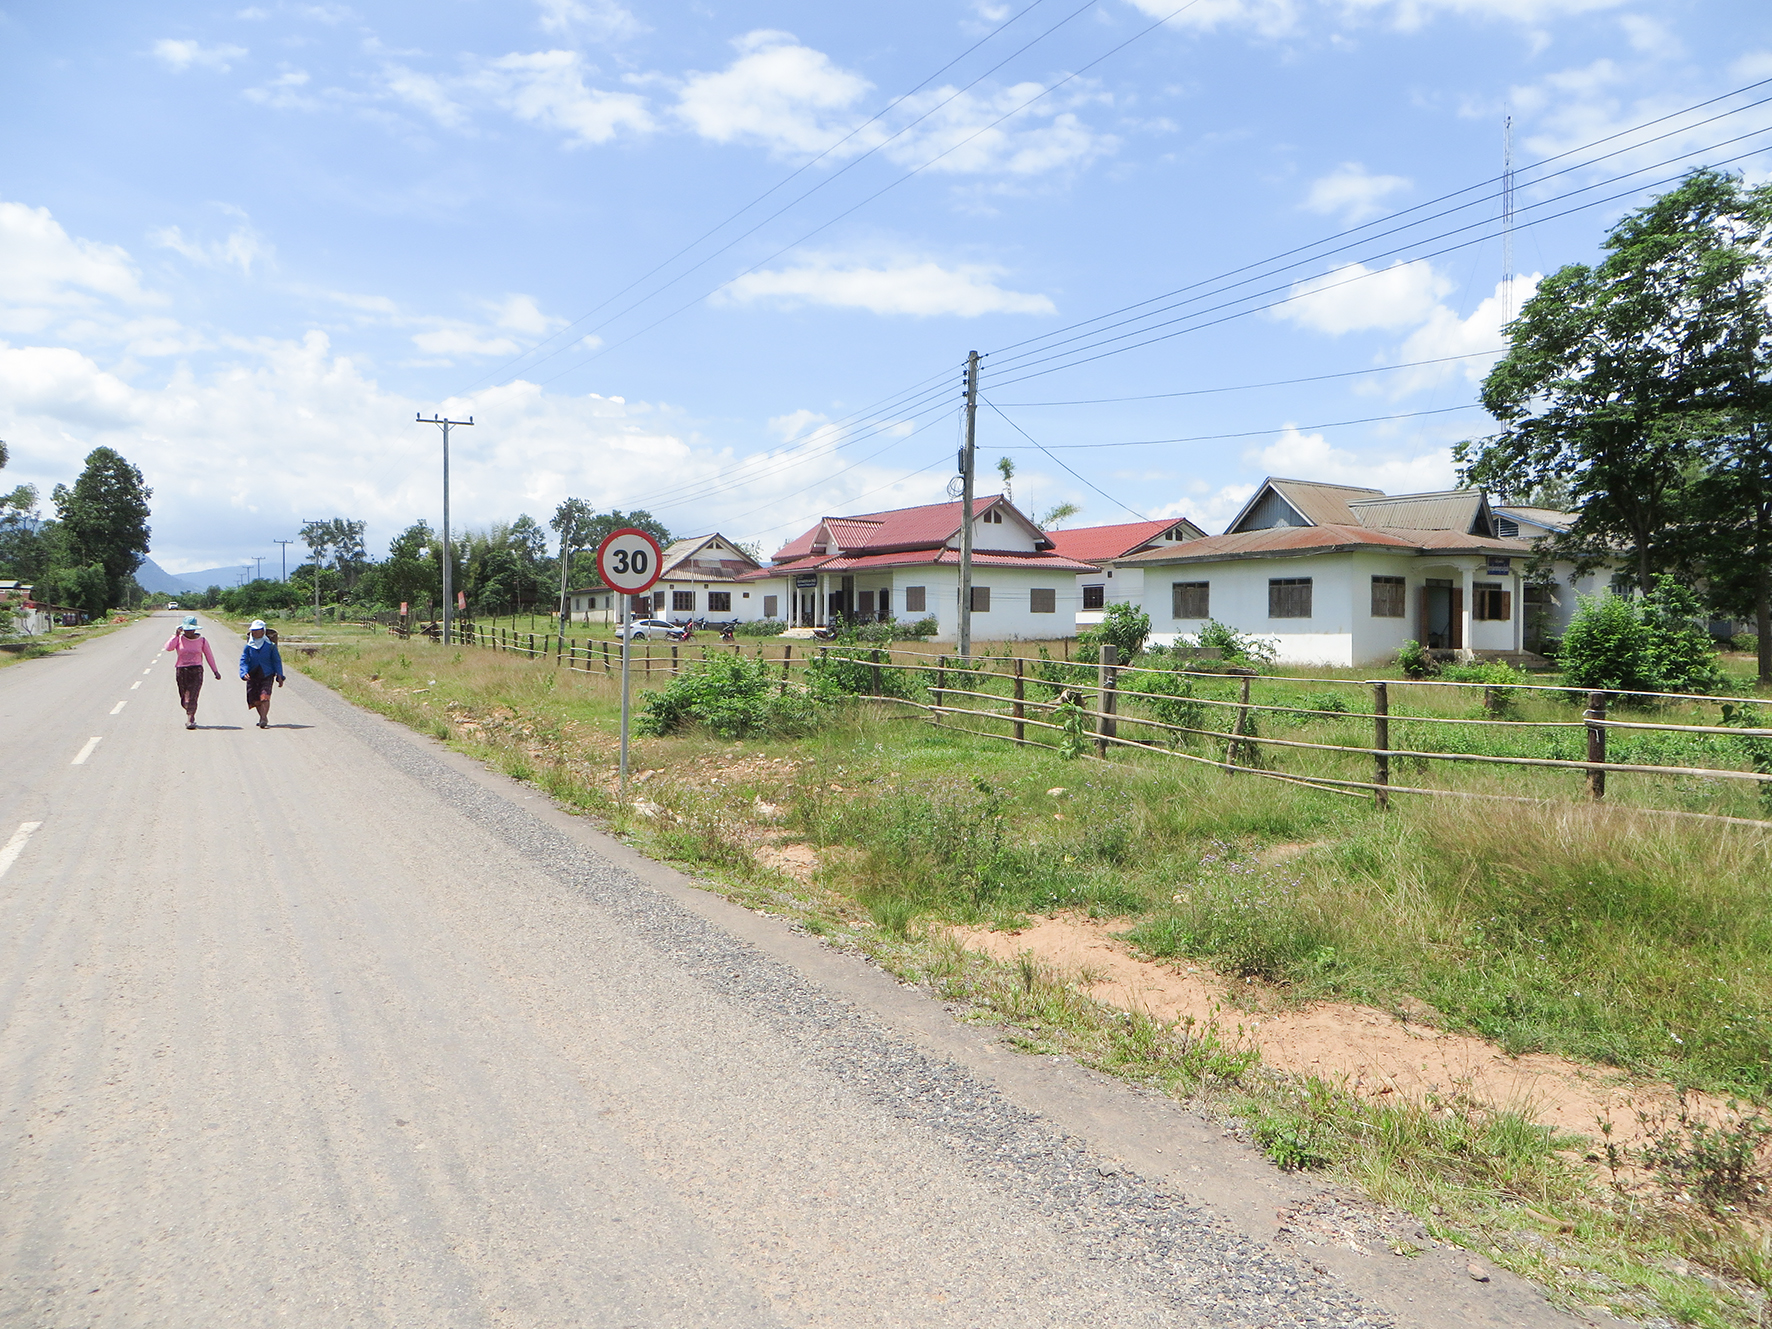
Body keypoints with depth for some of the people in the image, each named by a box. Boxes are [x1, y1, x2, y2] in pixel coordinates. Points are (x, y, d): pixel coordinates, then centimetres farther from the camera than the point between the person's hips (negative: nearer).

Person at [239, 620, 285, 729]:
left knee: (265, 697, -18)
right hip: (252, 676, 3)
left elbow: (277, 661, 3)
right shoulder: (248, 646, 3)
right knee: (256, 700, 8)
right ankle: (262, 717, 28)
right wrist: (244, 673, -17)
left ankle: (264, 720, -20)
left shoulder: (270, 645, 0)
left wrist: (279, 676, -1)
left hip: (267, 676, -3)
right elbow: (243, 661, 1)